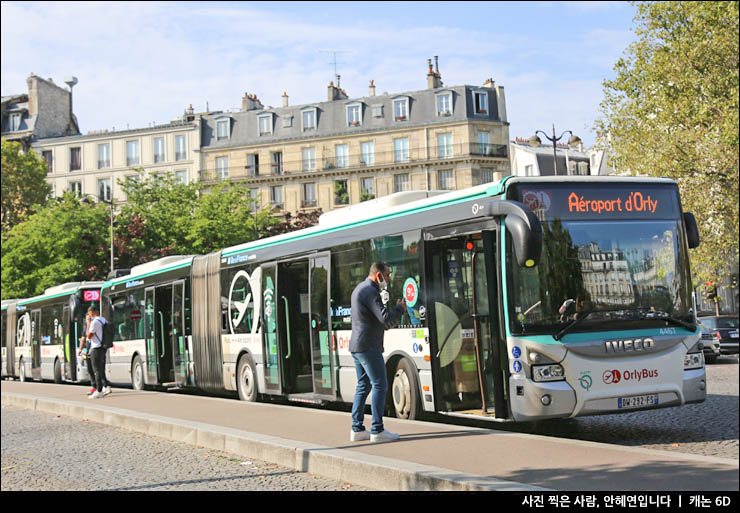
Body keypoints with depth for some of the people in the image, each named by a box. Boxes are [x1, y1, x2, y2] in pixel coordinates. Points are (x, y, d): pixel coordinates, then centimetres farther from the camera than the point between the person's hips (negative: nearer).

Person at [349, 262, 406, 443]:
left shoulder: (359, 289, 17)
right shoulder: (370, 292, -16)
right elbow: (387, 320, -22)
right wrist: (400, 309, -5)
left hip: (356, 346, 10)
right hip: (368, 347, -10)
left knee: (363, 386, 13)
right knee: (380, 386, -6)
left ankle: (357, 429, 13)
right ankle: (377, 431, -6)